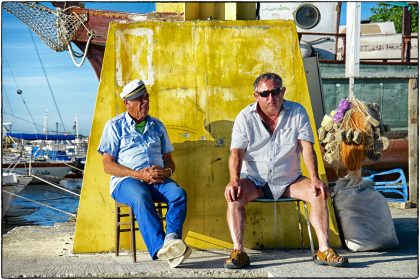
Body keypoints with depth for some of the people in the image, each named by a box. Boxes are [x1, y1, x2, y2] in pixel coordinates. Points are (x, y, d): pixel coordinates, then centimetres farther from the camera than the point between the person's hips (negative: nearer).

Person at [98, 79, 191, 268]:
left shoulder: (157, 126, 21)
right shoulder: (115, 126, 8)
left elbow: (169, 160, 22)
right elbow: (108, 165, -1)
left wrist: (167, 171, -5)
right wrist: (138, 174, -15)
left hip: (158, 181, 4)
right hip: (126, 181, -4)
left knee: (179, 194, -29)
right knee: (141, 197, -38)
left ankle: (171, 238, -46)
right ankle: (161, 248, -50)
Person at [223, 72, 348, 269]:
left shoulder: (297, 112, -1)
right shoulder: (245, 117, -3)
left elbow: (306, 147, -6)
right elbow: (236, 152, -10)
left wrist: (314, 179, -20)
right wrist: (234, 180, -29)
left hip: (289, 181, 1)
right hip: (254, 181, -1)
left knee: (319, 193, -23)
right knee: (234, 197, -30)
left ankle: (324, 250, -20)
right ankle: (238, 251, -28)